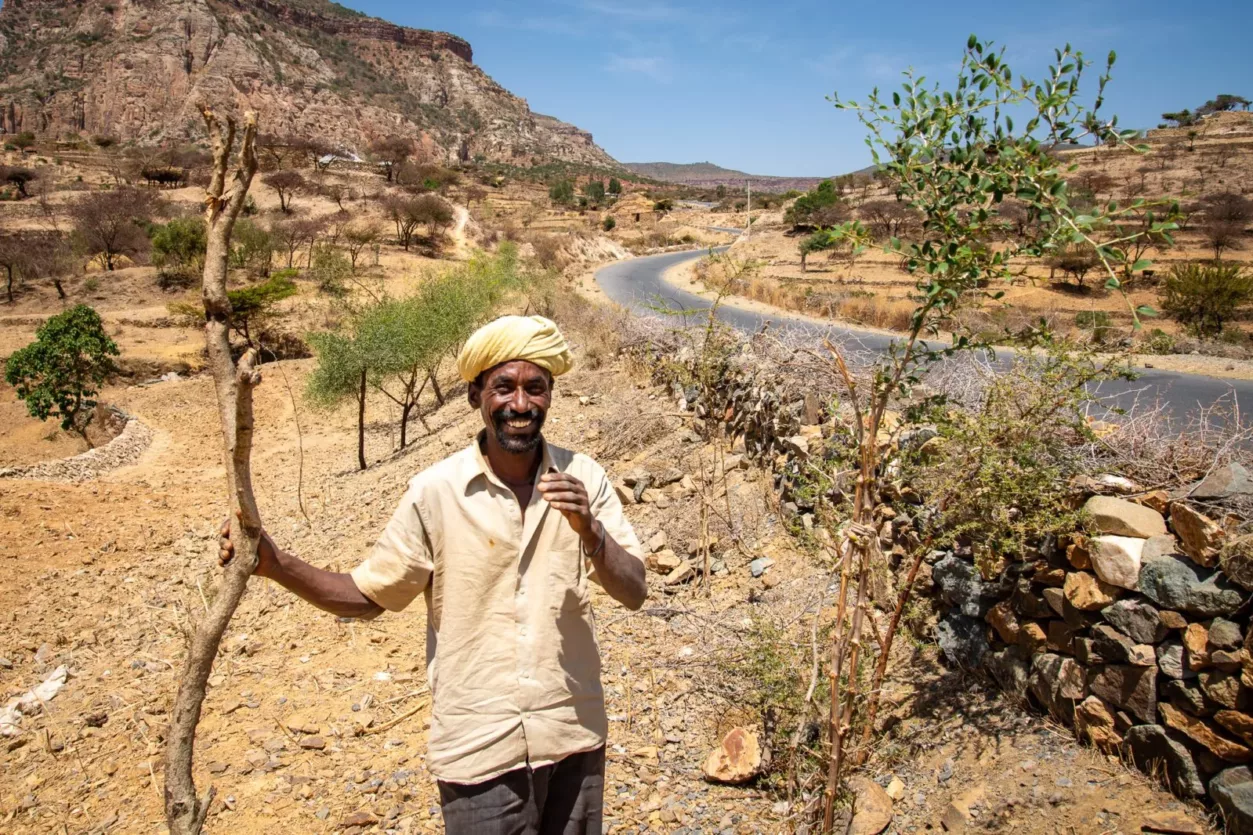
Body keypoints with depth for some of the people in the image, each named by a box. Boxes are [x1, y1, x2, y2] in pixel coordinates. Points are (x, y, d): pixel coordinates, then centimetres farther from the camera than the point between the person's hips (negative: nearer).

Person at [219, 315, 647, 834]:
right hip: (481, 748, -2)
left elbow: (633, 594, -8)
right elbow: (369, 595, -2)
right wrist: (277, 566, -16)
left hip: (574, 737, 3)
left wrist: (589, 529, -25)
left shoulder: (583, 478, -6)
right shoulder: (435, 492, -12)